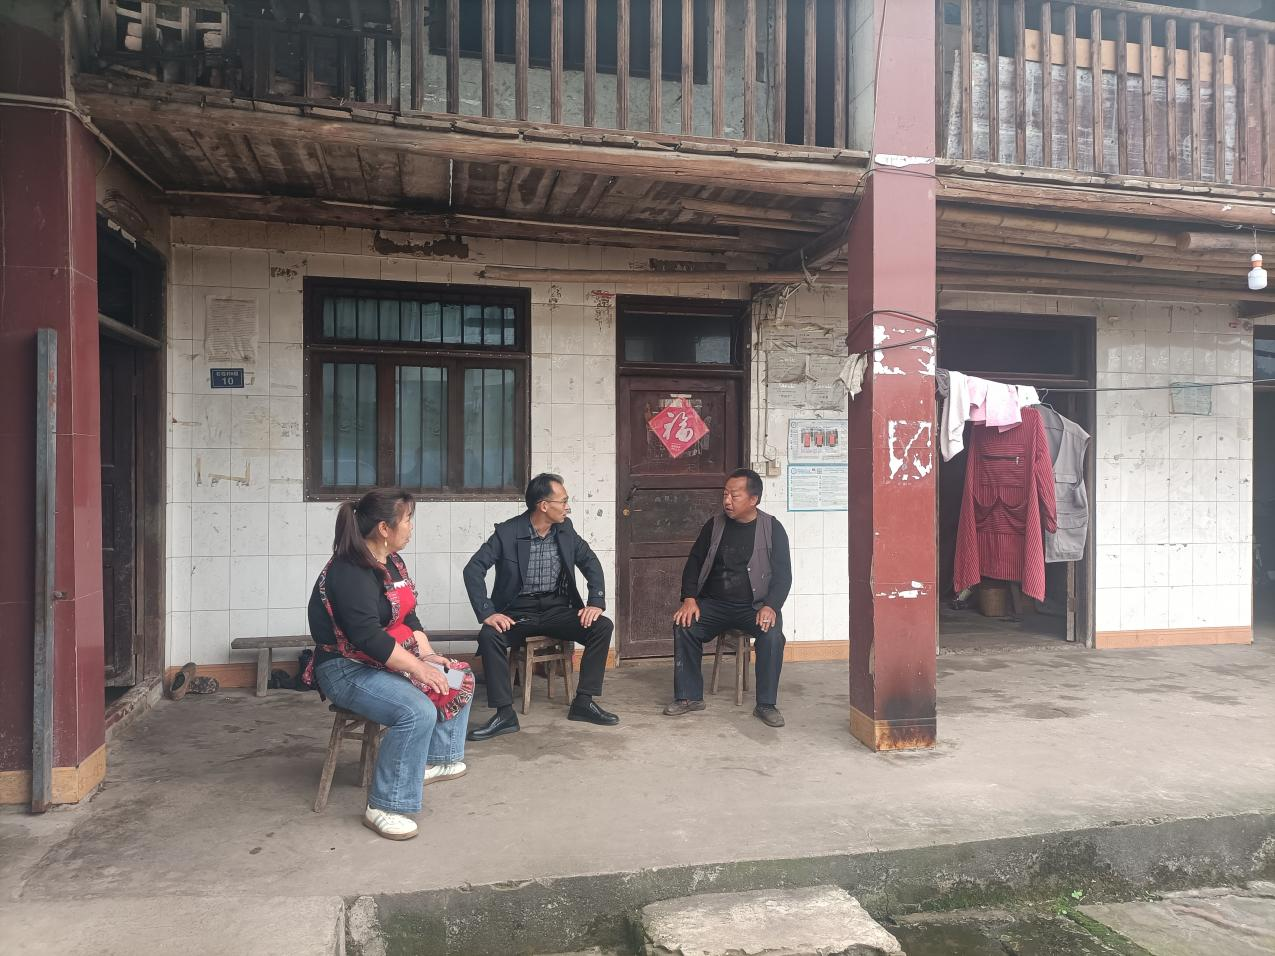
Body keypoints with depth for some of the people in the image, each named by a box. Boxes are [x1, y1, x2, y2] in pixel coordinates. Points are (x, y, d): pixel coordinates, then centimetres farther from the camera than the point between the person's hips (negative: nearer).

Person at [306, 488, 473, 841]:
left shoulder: (392, 563, 7)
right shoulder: (349, 573, -23)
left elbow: (408, 617, 11)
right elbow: (368, 637, -30)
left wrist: (428, 654, -3)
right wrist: (418, 667, -25)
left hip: (390, 658, 10)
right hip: (348, 669, -10)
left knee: (461, 680, 6)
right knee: (418, 712, -30)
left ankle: (436, 759, 16)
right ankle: (383, 808, -19)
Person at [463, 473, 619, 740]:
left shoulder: (565, 529, 2)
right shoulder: (507, 532, -11)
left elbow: (591, 563, 8)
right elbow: (473, 570, -13)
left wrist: (596, 603, -6)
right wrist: (487, 613, -24)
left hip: (556, 609, 3)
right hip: (518, 612, -3)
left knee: (603, 626, -19)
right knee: (489, 636, -33)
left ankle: (584, 702, -9)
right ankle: (505, 714, -21)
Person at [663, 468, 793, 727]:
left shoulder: (772, 529, -1)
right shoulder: (714, 525, 6)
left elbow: (783, 574, -4)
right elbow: (694, 562, 8)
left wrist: (771, 606, -21)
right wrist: (689, 598, -9)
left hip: (754, 605, -2)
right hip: (714, 604, 2)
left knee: (772, 633, -32)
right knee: (683, 625, -23)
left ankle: (766, 704, -16)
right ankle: (689, 696, -8)